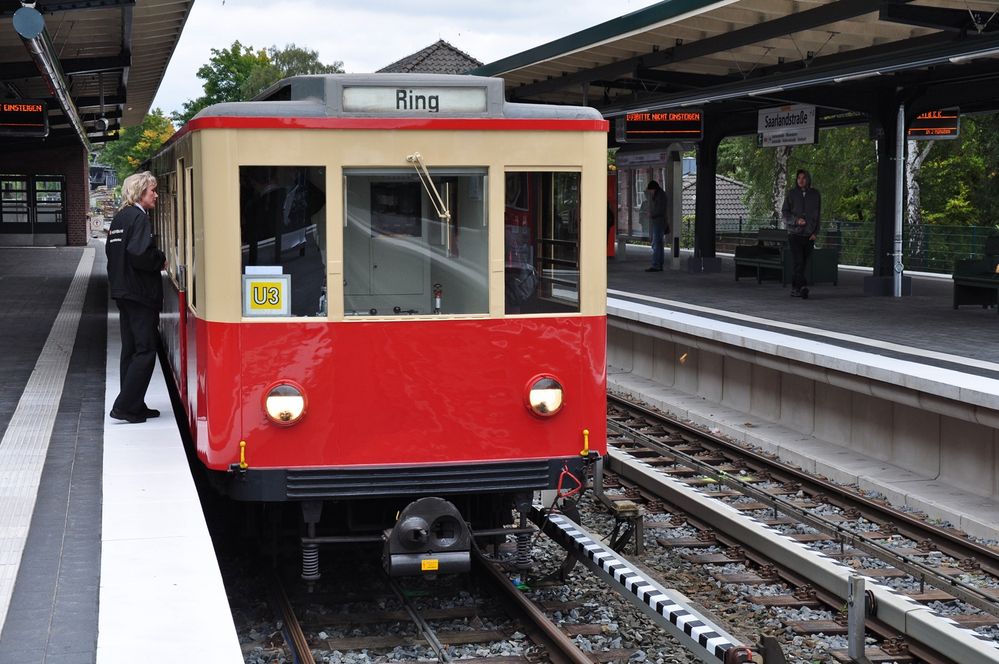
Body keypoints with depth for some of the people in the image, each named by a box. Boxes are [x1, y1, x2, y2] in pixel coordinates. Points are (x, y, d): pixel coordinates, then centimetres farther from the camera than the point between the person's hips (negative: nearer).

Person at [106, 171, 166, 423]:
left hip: (122, 292, 10)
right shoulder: (139, 217, -14)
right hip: (140, 293, -9)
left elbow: (112, 251, 17)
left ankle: (133, 405, 17)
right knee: (145, 351, -5)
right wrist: (161, 261, -10)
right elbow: (139, 253, -26)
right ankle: (125, 406, -7)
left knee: (130, 350, 12)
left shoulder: (119, 218, 13)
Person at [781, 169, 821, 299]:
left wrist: (815, 232, 1)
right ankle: (803, 287, -26)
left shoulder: (815, 194, 7)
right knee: (798, 262, -16)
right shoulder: (791, 194, 2)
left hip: (809, 234, 2)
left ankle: (794, 289, 15)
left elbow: (817, 214, 10)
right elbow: (784, 212, 1)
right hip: (794, 233, -2)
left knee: (803, 264, 4)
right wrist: (796, 220, -16)